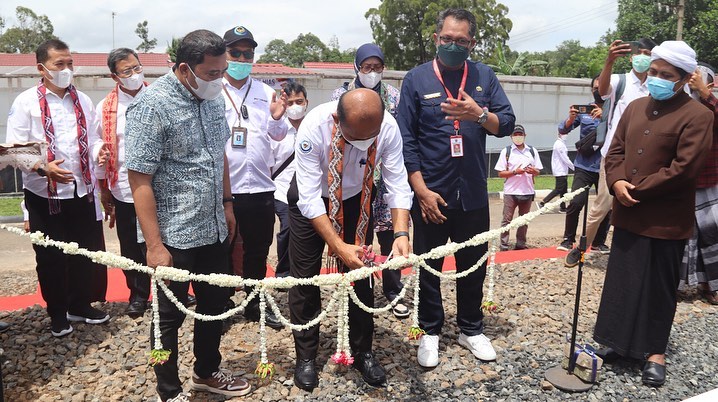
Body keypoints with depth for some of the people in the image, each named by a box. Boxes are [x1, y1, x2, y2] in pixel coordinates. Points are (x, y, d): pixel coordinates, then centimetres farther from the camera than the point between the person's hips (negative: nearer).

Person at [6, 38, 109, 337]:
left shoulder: (82, 101, 7)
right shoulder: (26, 102, -5)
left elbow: (94, 138, 11)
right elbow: (17, 149, -9)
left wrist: (99, 151, -13)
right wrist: (43, 168, -27)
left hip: (81, 189, 4)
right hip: (44, 193, -3)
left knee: (85, 252, 12)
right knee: (50, 257, 8)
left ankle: (80, 306, 32)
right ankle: (57, 314, 27)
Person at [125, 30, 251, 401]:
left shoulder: (213, 98, 4)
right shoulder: (152, 106, -17)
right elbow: (139, 179, -18)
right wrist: (154, 245, -19)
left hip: (213, 229, 7)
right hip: (174, 236, -7)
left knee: (215, 304, 19)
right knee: (171, 315, 10)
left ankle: (207, 372, 42)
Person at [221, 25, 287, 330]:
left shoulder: (266, 92, 10)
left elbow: (278, 136, 11)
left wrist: (277, 118, -9)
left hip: (260, 187, 4)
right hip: (222, 188, -4)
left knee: (258, 251, 15)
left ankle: (255, 304, 32)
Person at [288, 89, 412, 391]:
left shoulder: (389, 128, -28)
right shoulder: (314, 127, -36)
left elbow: (398, 184, -24)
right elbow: (309, 198, -34)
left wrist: (401, 233, -40)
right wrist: (338, 246, -42)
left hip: (357, 199, 2)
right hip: (311, 199, -2)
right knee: (305, 276, 1)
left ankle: (362, 352, 23)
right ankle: (305, 356, 19)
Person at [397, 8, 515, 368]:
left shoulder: (484, 76, 4)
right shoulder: (416, 79, -3)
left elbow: (507, 124, -1)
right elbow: (406, 140, -7)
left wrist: (479, 114, -22)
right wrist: (422, 190, -12)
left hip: (473, 195, 2)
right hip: (430, 194, -2)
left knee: (474, 266, 14)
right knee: (429, 267, 10)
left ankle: (471, 329, 32)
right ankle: (430, 332, 27)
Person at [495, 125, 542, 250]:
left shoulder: (532, 151, 9)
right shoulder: (506, 151, -1)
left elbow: (538, 172, 10)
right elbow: (501, 173, -4)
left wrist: (534, 171, -13)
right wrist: (515, 172, -18)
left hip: (527, 192, 3)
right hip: (511, 192, -3)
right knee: (507, 220, -1)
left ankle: (521, 244, 21)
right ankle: (504, 245, 4)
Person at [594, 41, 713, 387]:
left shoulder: (697, 116, -10)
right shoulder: (635, 107, 10)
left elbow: (683, 169, -17)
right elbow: (615, 150, 9)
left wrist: (637, 190, -14)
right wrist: (617, 183, -9)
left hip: (666, 220, -6)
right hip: (627, 214, 6)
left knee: (658, 287, 6)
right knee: (622, 280, 13)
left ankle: (655, 350, 22)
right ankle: (621, 341, 28)